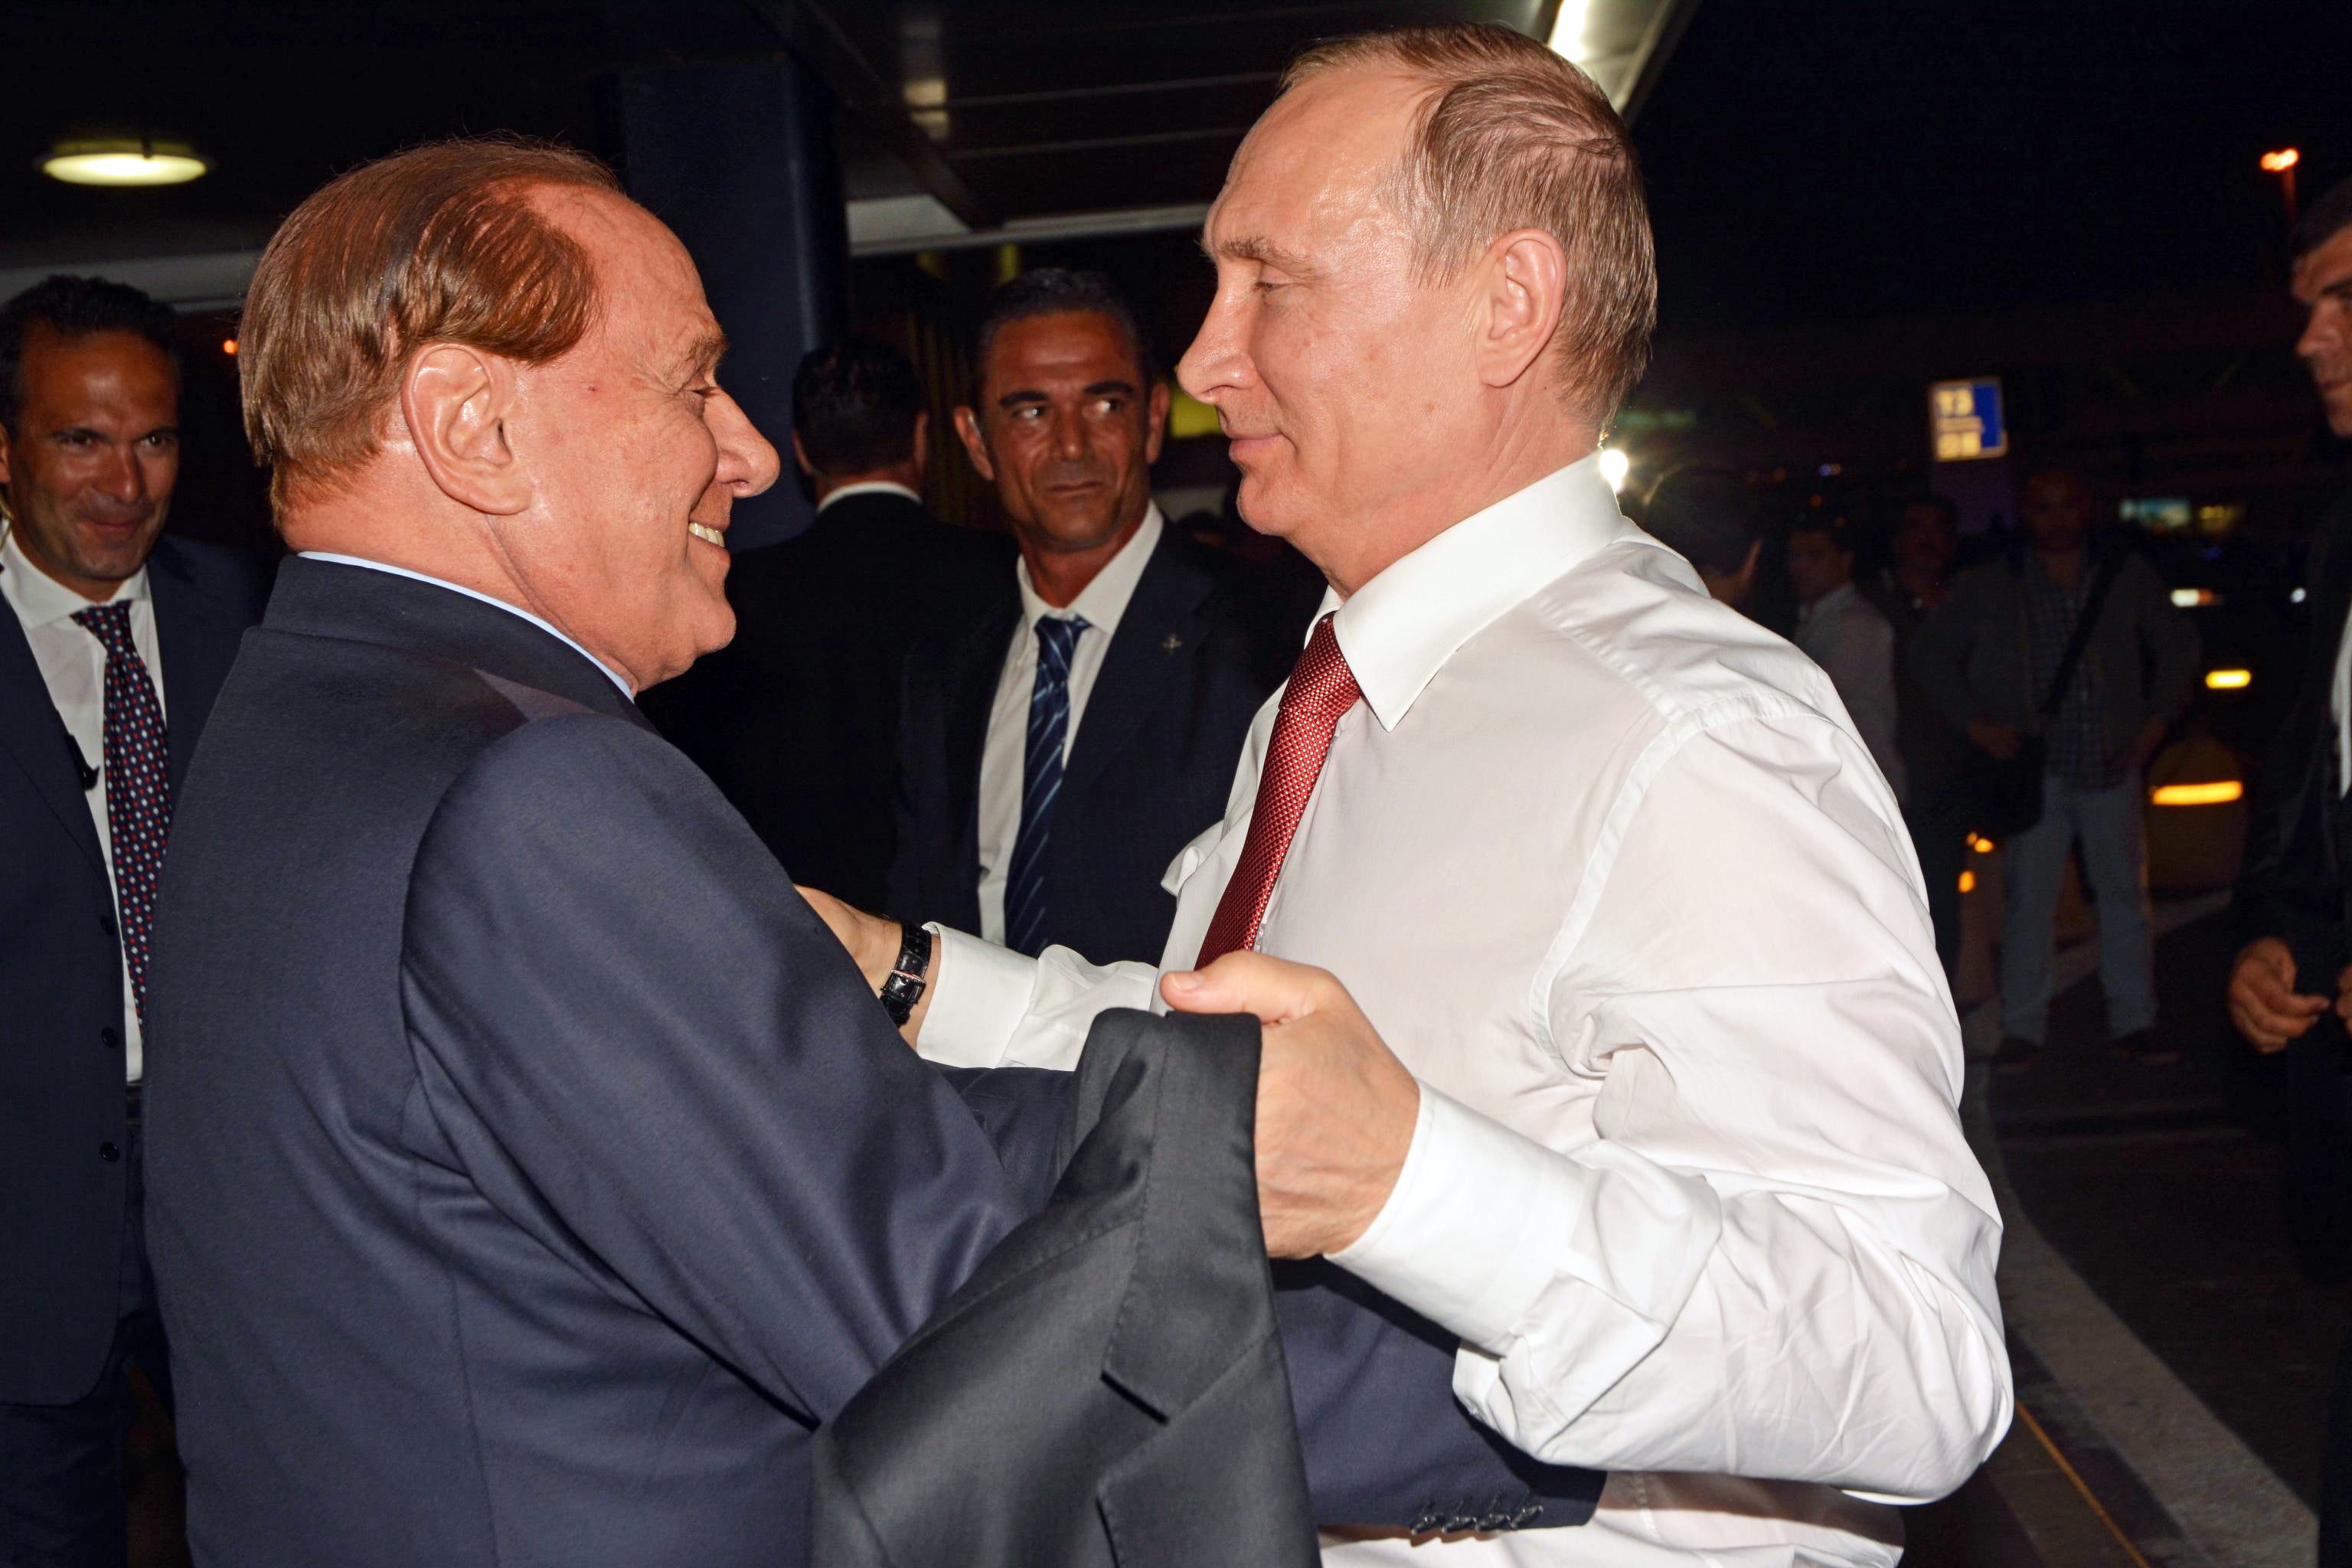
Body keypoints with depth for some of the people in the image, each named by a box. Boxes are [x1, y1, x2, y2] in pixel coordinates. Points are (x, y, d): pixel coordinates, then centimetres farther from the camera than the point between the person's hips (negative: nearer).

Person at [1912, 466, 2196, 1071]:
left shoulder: (2126, 575, 6)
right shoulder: (1989, 586, 2)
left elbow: (2177, 646, 15)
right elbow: (1930, 652, 8)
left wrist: (2158, 719, 5)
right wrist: (1972, 722, 0)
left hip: (2113, 765, 1)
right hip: (2034, 768, -1)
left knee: (2125, 894, 5)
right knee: (2027, 898, -1)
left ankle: (2133, 1022, 15)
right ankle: (2022, 1030, 6)